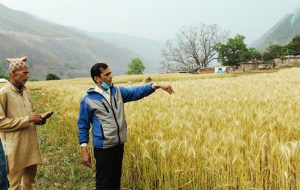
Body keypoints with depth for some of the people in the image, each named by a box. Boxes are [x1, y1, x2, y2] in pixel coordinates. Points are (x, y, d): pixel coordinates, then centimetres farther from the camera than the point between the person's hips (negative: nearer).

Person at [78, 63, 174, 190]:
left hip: (119, 144, 5)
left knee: (116, 178, 20)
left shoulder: (117, 91, 3)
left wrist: (157, 85, -19)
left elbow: (136, 92, -6)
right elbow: (83, 125, -5)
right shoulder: (88, 99, -10)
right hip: (103, 147, -5)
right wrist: (84, 149, -8)